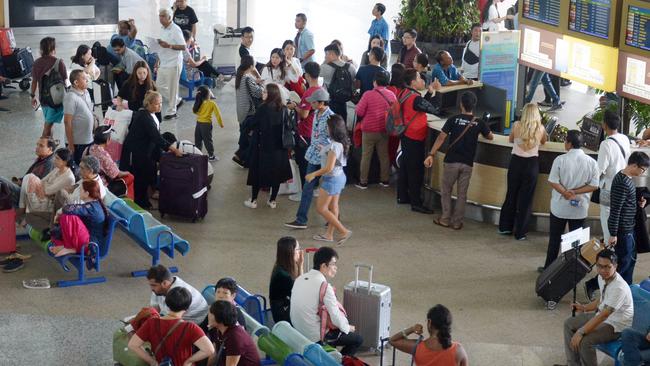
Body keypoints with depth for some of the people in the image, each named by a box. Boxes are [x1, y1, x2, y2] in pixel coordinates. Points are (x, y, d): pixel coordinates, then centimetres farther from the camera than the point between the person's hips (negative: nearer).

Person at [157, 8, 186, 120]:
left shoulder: (175, 30, -14)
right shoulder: (163, 30, 12)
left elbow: (183, 47, -18)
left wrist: (168, 46, -27)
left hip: (173, 63, -9)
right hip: (164, 63, 9)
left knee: (172, 88, 0)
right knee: (159, 85, 11)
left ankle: (171, 112, 10)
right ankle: (177, 101, 26)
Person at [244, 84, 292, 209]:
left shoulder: (263, 108, -17)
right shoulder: (283, 109, -3)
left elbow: (251, 124, -9)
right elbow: (287, 127, 5)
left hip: (263, 145, -4)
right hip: (279, 147, 4)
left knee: (258, 172, 9)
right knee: (276, 173, 13)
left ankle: (253, 200, 15)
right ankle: (272, 200, 19)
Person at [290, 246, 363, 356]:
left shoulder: (300, 279, 0)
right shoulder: (324, 286, -23)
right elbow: (336, 317, -21)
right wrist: (347, 328, 0)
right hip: (316, 338, -8)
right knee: (357, 339, 8)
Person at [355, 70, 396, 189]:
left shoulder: (368, 95, -16)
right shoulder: (391, 95, -6)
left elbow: (359, 112, -13)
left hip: (369, 130, -3)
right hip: (385, 130, 3)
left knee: (366, 156, 6)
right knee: (384, 155, 15)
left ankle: (363, 182, 10)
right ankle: (385, 180, 21)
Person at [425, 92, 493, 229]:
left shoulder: (453, 120, -6)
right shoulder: (479, 123, -1)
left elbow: (441, 137, -11)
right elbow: (490, 137, 13)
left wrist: (431, 154, -9)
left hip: (451, 161, -1)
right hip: (467, 163, 1)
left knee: (446, 191, 13)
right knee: (462, 194, 10)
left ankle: (445, 219, 14)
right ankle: (457, 222, 13)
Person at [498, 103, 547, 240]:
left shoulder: (517, 126, -5)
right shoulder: (540, 129, -5)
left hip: (516, 162, 1)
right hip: (532, 164, -1)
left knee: (511, 194, 16)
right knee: (526, 198, 6)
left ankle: (505, 227, 24)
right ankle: (520, 232, 10)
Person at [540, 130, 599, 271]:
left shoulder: (560, 160, -13)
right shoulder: (591, 162, -6)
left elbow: (553, 182, -15)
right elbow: (594, 185, -8)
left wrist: (567, 193, -13)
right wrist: (575, 192, -9)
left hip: (560, 207, -1)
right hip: (580, 208, 1)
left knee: (554, 238, 12)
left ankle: (549, 268, 21)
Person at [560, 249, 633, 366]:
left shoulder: (619, 288, -31)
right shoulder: (602, 278, -4)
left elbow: (604, 315, -34)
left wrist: (581, 332, -35)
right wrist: (584, 308, 3)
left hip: (617, 325, -9)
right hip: (601, 314, 9)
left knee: (584, 341, -27)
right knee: (569, 324, 8)